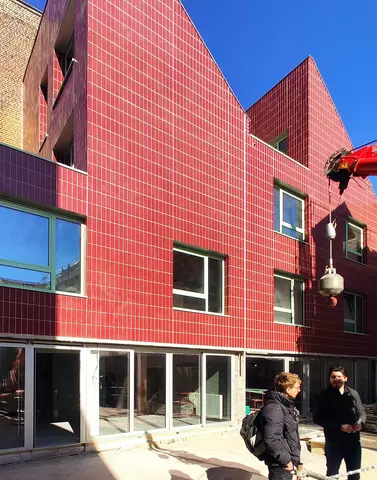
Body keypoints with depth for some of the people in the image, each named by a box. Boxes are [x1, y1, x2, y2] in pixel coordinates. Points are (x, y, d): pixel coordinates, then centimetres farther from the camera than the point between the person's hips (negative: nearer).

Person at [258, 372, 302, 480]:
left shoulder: (287, 404, 9)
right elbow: (271, 439, -29)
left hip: (287, 459, 10)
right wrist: (286, 460, -21)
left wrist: (292, 457, 17)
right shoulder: (274, 408, -23)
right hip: (280, 463, -10)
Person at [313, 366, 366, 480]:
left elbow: (361, 412, 11)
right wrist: (339, 426, -20)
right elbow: (317, 418, -11)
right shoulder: (324, 395, -7)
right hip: (334, 442, -3)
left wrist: (360, 421, -13)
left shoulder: (353, 393, 4)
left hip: (353, 440, 3)